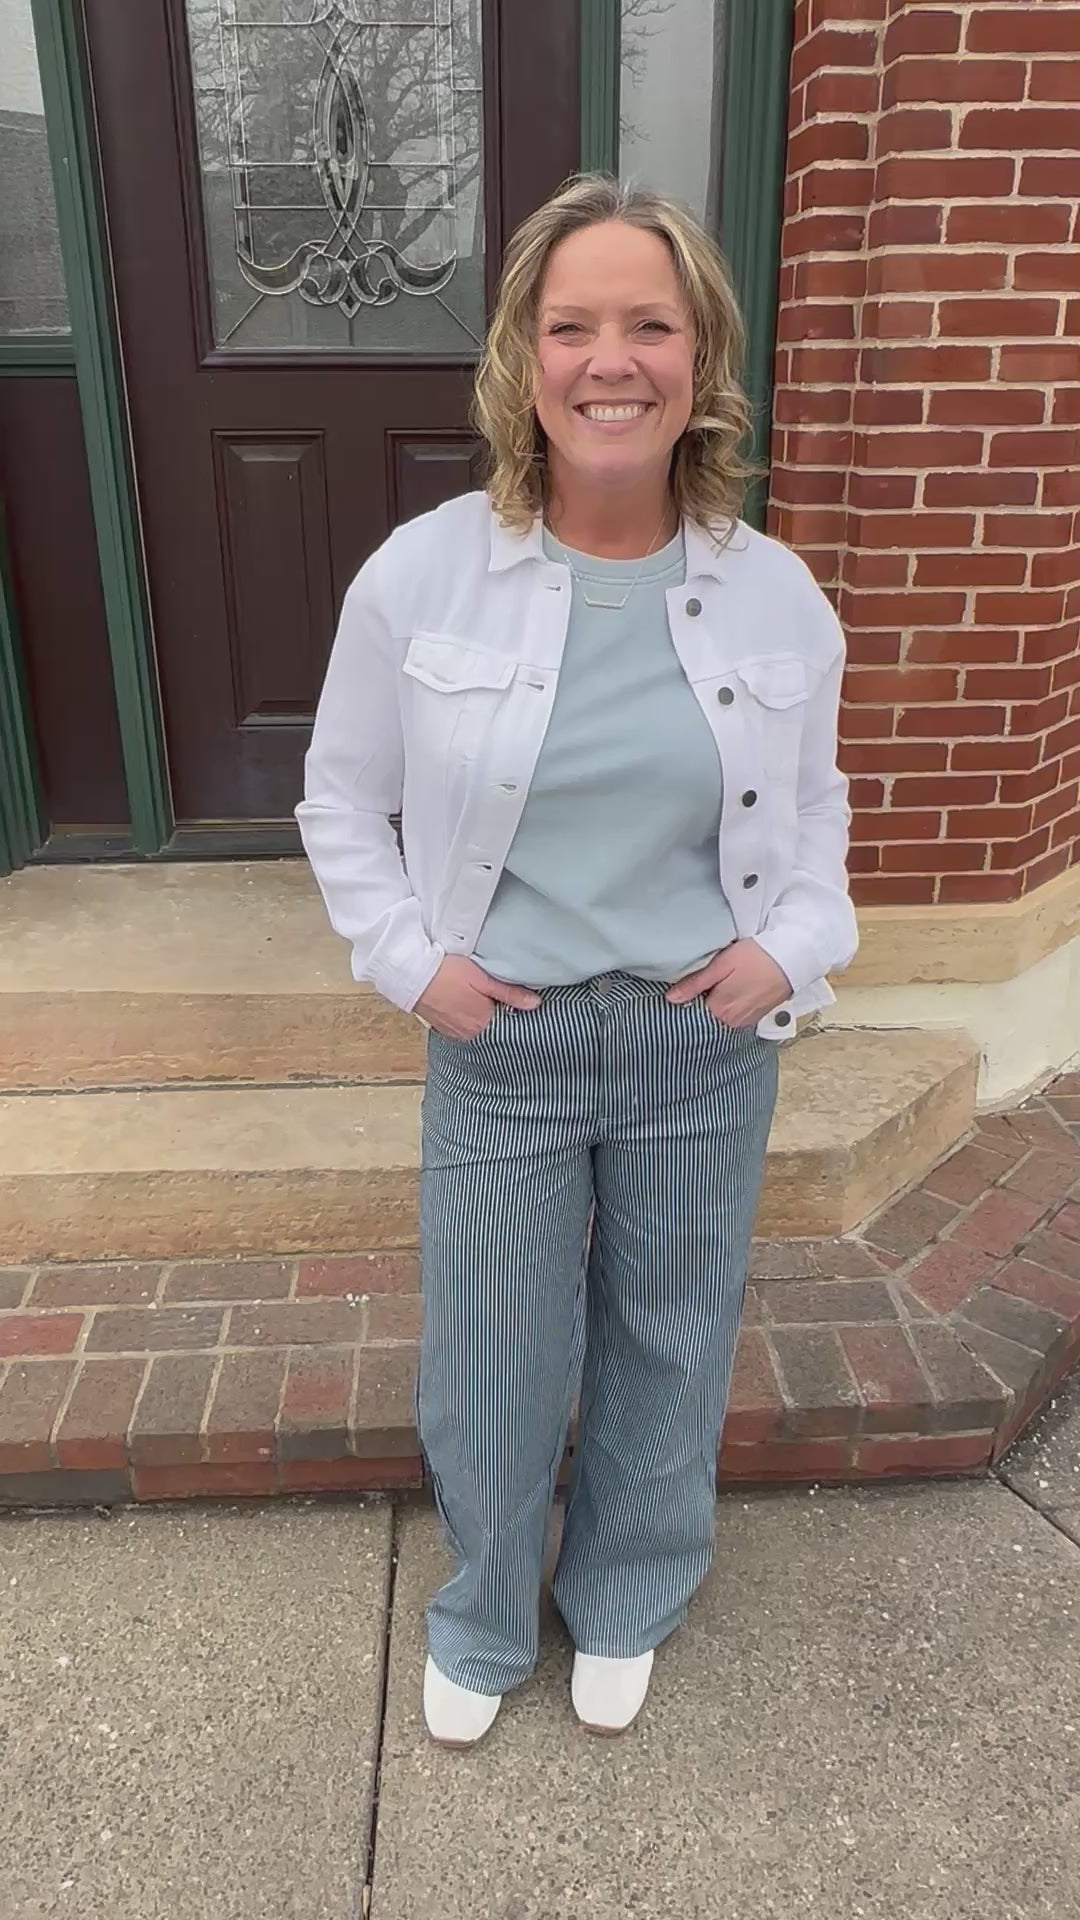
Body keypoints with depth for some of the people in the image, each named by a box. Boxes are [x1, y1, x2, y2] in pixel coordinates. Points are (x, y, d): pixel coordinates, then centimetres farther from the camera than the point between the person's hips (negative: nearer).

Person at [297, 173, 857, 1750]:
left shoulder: (776, 593, -5)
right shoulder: (421, 575, -10)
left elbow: (816, 806, 10)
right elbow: (342, 802, 2)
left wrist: (794, 946, -6)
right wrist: (411, 960, -8)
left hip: (706, 1042, 2)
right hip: (502, 1042, -1)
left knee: (667, 1339, 19)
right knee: (491, 1356, 15)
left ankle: (625, 1602, 51)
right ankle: (485, 1620, 48)